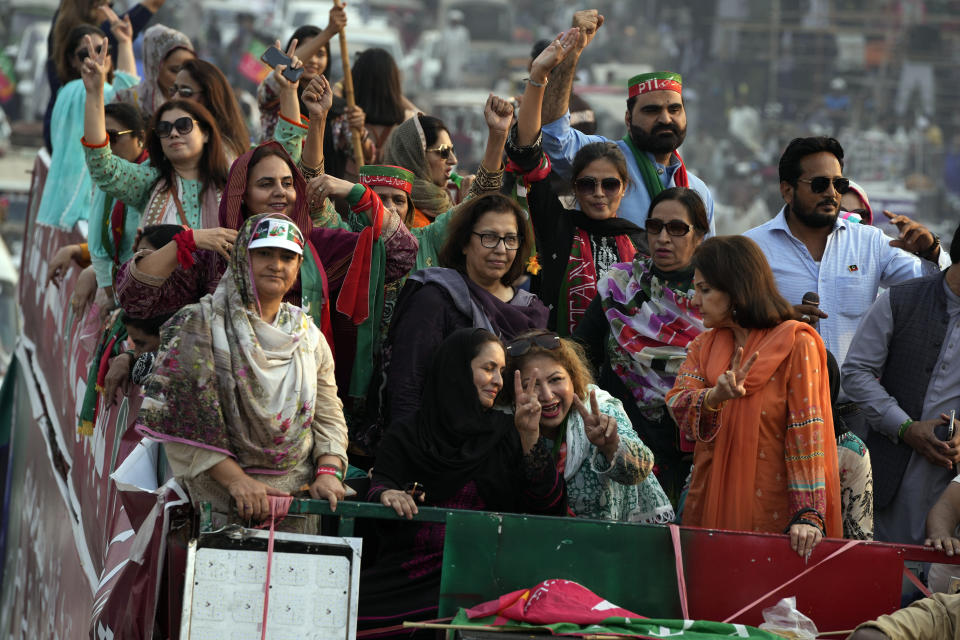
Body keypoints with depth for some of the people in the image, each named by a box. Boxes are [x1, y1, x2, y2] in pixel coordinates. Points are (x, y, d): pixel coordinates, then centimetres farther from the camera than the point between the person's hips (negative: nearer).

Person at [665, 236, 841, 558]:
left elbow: (806, 433, -14)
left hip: (771, 514, -5)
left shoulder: (795, 343, -7)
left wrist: (807, 514, -21)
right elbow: (677, 405, -5)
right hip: (710, 506, 5)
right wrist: (716, 396, -27)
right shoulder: (703, 346, 12)